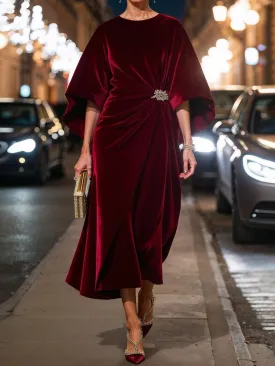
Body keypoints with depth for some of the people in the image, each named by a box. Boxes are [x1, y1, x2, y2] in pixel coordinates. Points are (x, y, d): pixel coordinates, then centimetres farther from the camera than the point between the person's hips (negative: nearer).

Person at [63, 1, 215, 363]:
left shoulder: (171, 30, 8)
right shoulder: (108, 32, 9)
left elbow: (182, 94, 4)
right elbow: (94, 96, 7)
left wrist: (187, 144, -3)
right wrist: (86, 149, 2)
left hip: (157, 136, 0)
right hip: (115, 133, 0)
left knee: (152, 220, 5)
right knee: (117, 222, -5)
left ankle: (146, 293, 34)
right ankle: (134, 324, -1)